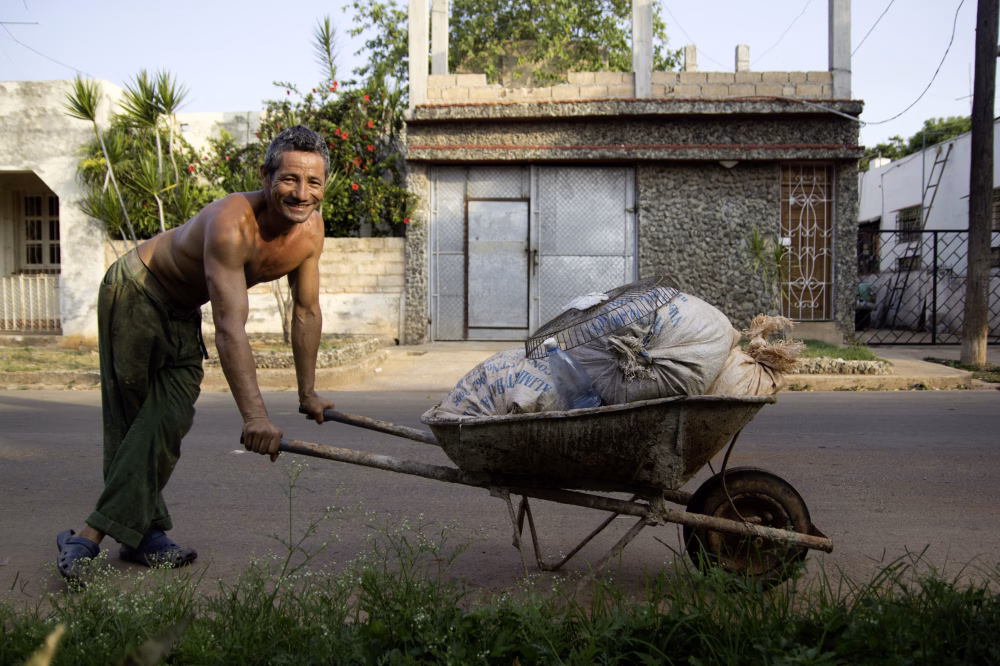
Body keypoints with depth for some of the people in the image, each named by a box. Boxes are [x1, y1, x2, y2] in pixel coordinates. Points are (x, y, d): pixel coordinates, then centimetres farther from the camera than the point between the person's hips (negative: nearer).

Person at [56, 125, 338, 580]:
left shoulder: (310, 229, -15)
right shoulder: (232, 223, -37)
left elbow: (306, 312, -3)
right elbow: (230, 329, -44)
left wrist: (308, 393, 2)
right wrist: (254, 415, -50)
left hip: (183, 312, 7)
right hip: (134, 292, -6)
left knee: (170, 420, -3)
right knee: (131, 418, -3)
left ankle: (93, 534, 2)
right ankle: (142, 532, 6)